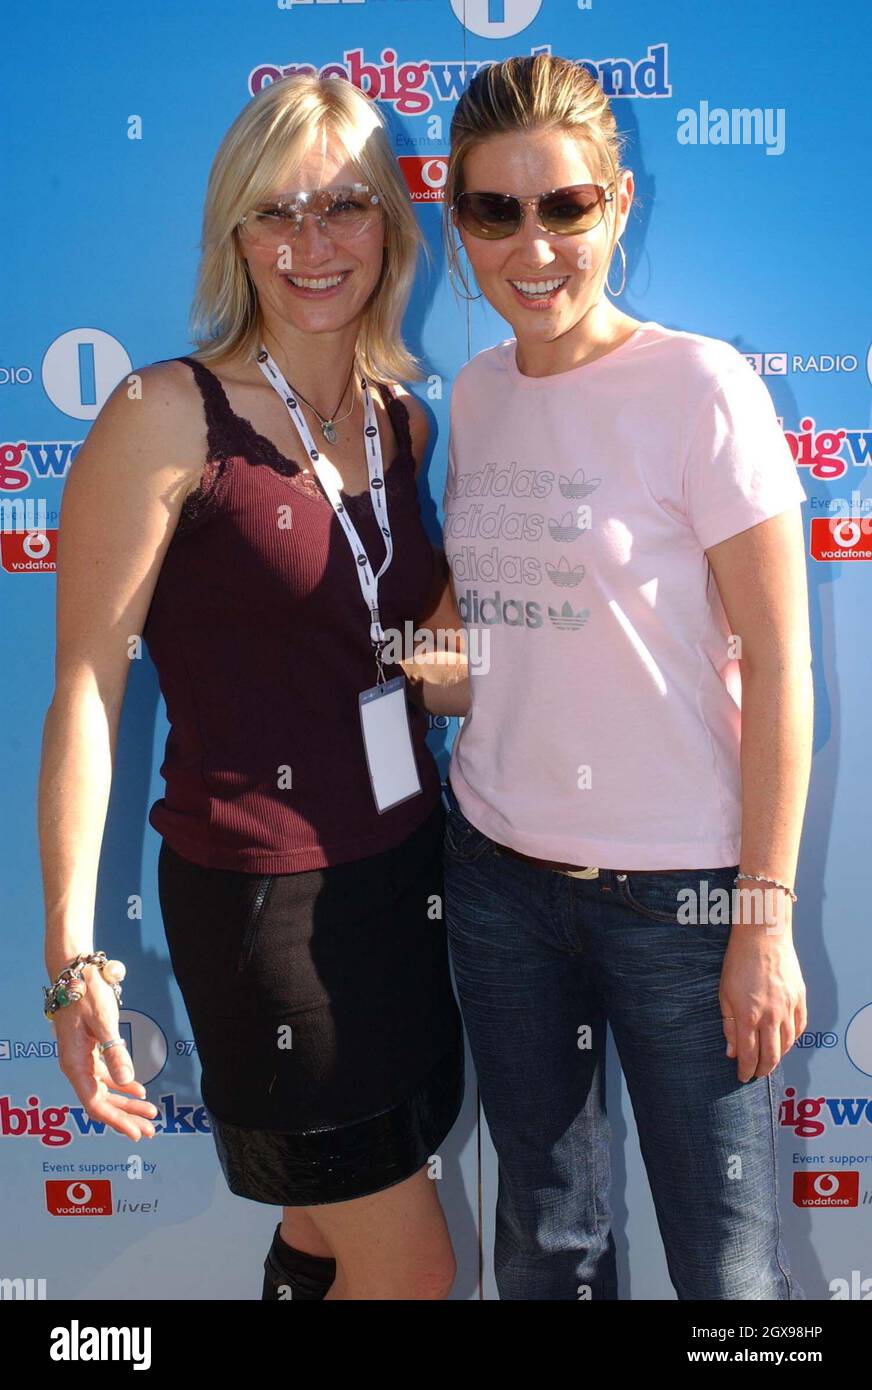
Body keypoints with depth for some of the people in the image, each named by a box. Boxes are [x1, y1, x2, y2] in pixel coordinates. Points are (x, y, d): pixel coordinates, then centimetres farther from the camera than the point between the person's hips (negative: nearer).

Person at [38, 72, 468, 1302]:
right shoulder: (170, 414, -13)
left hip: (407, 870, 6)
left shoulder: (402, 420, 6)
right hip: (265, 897, -6)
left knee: (334, 1227, 21)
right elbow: (87, 687, -14)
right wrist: (73, 954, -16)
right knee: (411, 1271, 6)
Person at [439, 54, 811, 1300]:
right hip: (500, 869, 5)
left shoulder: (700, 387, -11)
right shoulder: (478, 392, 5)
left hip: (677, 886, -5)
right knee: (544, 1237, 18)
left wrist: (764, 917, -12)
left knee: (729, 1261, 7)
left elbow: (777, 660, -11)